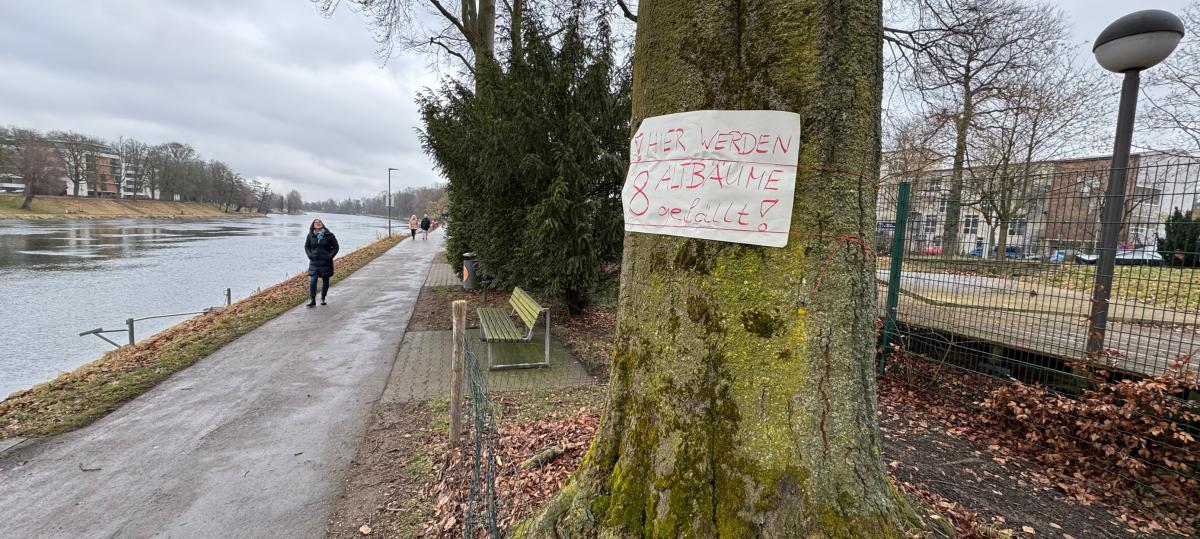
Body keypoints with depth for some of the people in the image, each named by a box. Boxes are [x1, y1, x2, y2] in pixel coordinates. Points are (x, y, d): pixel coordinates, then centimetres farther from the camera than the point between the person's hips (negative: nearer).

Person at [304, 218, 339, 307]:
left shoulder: (329, 235, -3)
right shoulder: (310, 235, 3)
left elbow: (335, 247, 2)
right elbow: (306, 247, 15)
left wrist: (330, 256, -10)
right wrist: (310, 255, -2)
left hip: (326, 262, -1)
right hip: (314, 262, 1)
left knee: (325, 281, 7)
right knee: (312, 281, -8)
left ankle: (323, 298, 22)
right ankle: (312, 300, -1)